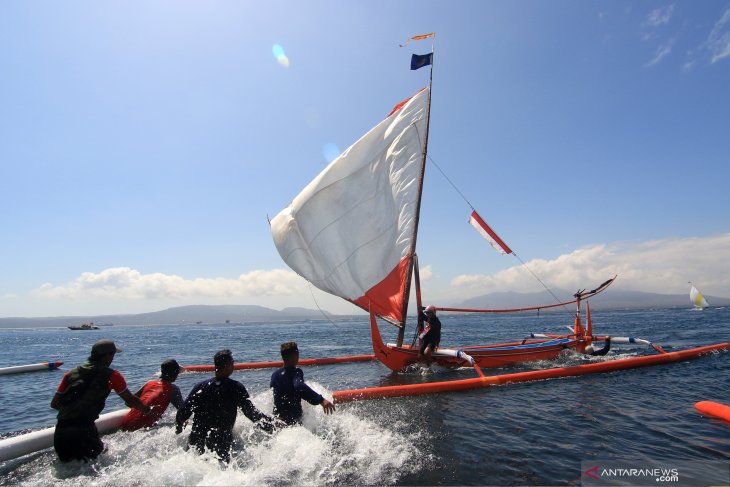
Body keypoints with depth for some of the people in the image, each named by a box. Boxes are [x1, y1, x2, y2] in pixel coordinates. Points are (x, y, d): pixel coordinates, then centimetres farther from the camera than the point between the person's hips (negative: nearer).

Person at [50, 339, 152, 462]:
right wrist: (147, 409, 24)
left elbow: (54, 404, 19)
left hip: (59, 433, 5)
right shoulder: (111, 375, 0)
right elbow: (130, 400, 6)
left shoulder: (71, 373, 14)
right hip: (83, 432, -5)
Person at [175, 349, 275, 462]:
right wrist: (271, 425, -3)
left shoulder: (201, 387, -3)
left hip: (196, 443, 3)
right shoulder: (236, 388, -12)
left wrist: (178, 428, 19)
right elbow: (251, 412, -13)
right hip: (221, 446, -3)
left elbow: (183, 412, -1)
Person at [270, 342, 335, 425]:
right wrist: (321, 400, -49)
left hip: (277, 417, 8)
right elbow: (299, 386, -41)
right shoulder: (296, 372, -20)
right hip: (293, 420, -8)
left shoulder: (275, 375, 2)